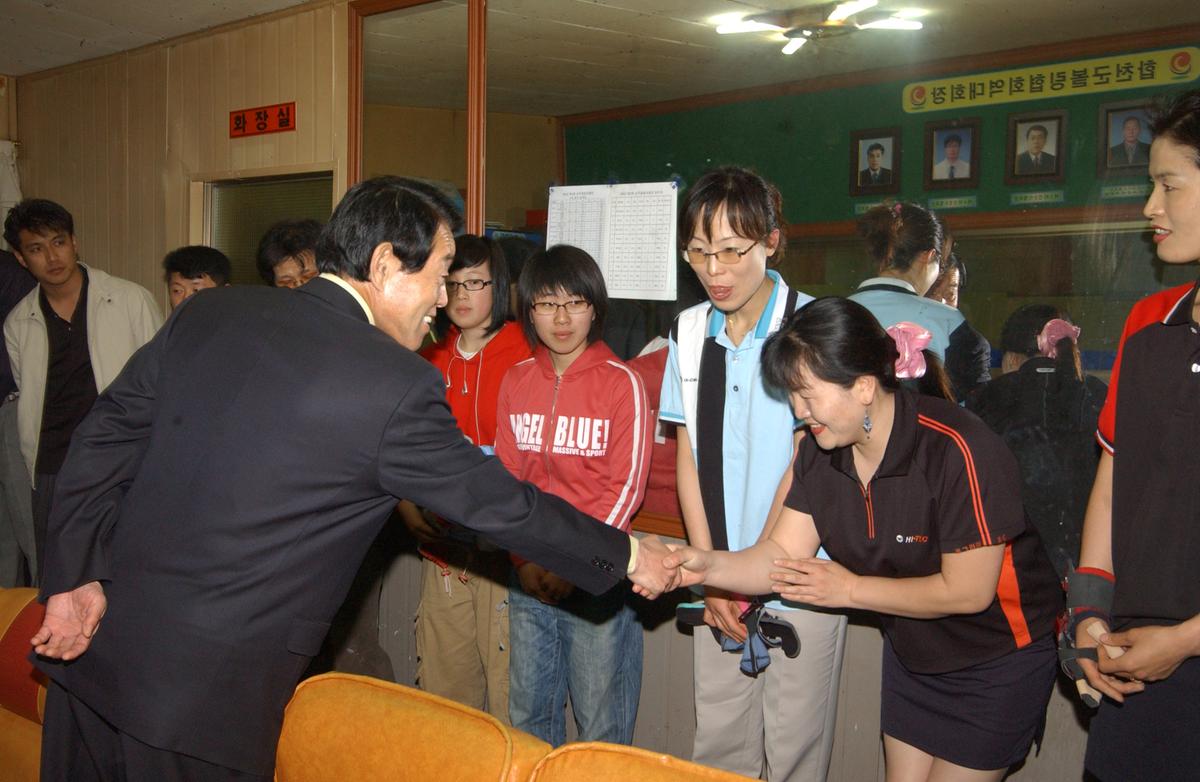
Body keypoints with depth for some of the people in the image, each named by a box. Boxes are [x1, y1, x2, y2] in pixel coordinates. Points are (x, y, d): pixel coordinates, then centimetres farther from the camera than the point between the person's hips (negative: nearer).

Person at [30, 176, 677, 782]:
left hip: (89, 649, 7)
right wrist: (627, 556, 6)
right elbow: (500, 504, -7)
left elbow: (104, 437, 2)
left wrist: (76, 577, 3)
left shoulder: (207, 314, 2)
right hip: (207, 699, -6)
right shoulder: (398, 386, -16)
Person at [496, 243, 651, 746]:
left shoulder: (621, 383, -6)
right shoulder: (515, 381, 7)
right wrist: (524, 559, -6)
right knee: (528, 713, 15)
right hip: (528, 576, 4)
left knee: (600, 723, 6)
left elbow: (626, 488, -9)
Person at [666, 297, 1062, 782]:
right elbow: (781, 556, -11)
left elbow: (966, 591, -27)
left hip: (997, 664, -6)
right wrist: (708, 566, -31)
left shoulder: (958, 451, -31)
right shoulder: (819, 452, -9)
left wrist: (849, 589, -20)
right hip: (910, 652, 6)